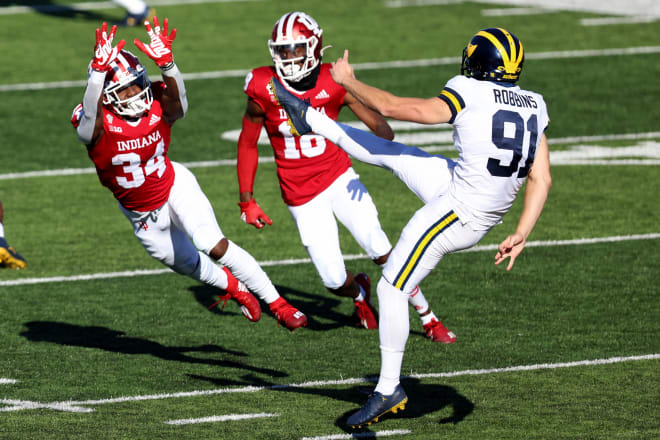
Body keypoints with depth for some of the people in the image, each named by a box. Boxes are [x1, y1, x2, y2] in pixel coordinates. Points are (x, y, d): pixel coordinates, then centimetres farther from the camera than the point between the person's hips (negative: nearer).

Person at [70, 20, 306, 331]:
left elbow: (176, 98, -45)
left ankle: (278, 305, -11)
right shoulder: (95, 123, -27)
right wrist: (99, 70, -67)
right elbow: (91, 114, -51)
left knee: (215, 246, -21)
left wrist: (165, 63, -65)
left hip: (175, 187, -1)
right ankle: (235, 288, 51)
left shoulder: (157, 107, -22)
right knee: (189, 266, 19)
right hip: (141, 211, 1)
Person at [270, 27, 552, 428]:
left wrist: (348, 80, 1)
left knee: (392, 290, 6)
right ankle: (310, 119, 35)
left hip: (455, 211, -7)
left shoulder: (470, 96, -19)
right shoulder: (534, 107, -1)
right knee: (391, 154, 18)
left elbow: (391, 107, -14)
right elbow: (542, 179, -1)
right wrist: (521, 236, 0)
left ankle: (389, 389, 11)